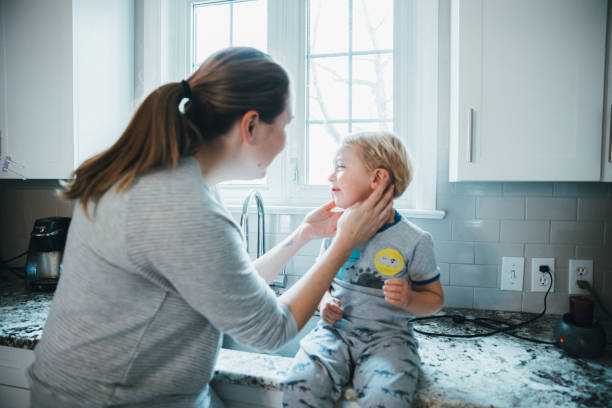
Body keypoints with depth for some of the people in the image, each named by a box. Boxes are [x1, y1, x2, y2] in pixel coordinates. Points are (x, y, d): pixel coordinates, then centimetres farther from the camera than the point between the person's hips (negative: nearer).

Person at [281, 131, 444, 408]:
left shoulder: (414, 240, -5)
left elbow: (435, 298, 6)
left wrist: (409, 299, -16)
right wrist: (325, 302, -3)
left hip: (387, 335, -2)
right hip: (336, 330, 2)